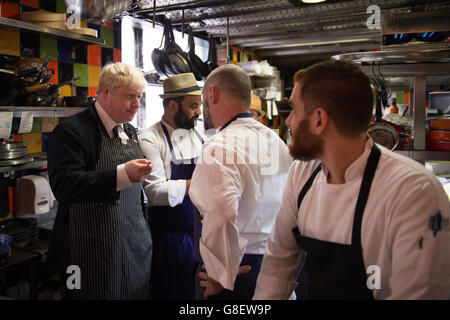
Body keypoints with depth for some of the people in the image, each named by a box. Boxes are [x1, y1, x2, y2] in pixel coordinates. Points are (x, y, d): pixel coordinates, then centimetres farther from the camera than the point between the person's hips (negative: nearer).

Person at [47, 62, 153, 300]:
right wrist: (122, 174, -33)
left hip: (135, 245, 7)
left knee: (138, 293, 13)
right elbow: (64, 186, -24)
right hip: (95, 251, -7)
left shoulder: (130, 131, 12)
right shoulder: (72, 130, -12)